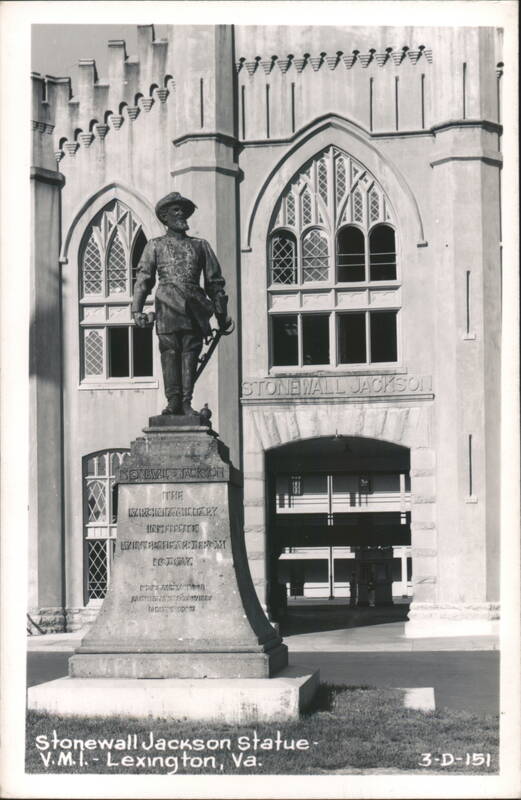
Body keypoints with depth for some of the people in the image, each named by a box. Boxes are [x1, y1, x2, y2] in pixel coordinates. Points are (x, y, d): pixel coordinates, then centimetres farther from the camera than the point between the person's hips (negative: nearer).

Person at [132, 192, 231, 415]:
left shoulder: (200, 245, 21)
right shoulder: (155, 245, 16)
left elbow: (214, 281, 20)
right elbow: (143, 279, 9)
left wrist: (222, 313, 14)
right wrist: (137, 309, -3)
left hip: (194, 308, 2)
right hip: (168, 306, -2)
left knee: (190, 353, -4)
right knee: (170, 351, -9)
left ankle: (186, 402, -5)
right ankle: (173, 400, -11)